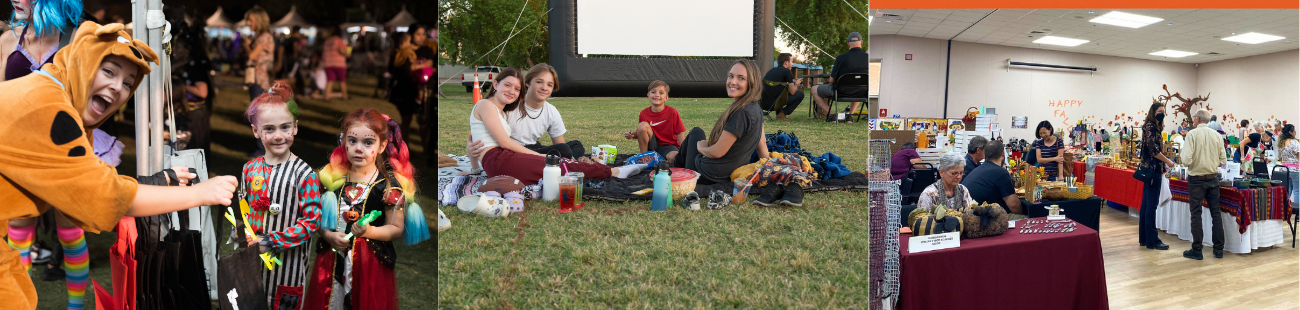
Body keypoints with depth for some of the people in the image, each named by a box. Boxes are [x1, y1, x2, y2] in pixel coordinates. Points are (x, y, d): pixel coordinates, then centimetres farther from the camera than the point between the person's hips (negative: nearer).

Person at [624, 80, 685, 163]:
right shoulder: (644, 113, -2)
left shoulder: (672, 112, -9)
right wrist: (632, 135, -15)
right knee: (643, 125, -22)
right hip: (652, 146, 3)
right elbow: (640, 133, 8)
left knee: (673, 158, -39)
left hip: (669, 145, -3)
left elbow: (680, 134, -8)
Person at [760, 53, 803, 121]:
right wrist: (796, 84, 18)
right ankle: (782, 114, -1)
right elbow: (792, 92, -3)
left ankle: (779, 112, 22)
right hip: (772, 104, -8)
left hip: (763, 104, 8)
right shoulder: (787, 71, -4)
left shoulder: (772, 70, 18)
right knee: (800, 94, 5)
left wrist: (791, 81, 32)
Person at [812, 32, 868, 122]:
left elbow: (831, 80, -9)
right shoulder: (868, 57, -7)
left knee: (814, 90, 17)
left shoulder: (841, 58, -16)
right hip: (860, 94, 4)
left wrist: (830, 80, 15)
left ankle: (831, 114, 4)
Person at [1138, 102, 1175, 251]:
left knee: (1146, 204, 11)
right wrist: (1168, 161, -9)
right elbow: (1153, 150, -19)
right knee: (1151, 205, -6)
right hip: (1152, 170, -10)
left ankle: (1143, 238, 16)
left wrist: (1163, 165, 16)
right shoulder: (1150, 127, -13)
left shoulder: (1155, 128, 15)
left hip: (1151, 169, 10)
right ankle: (1152, 240, -3)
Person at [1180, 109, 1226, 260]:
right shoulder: (1217, 135, 1)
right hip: (1213, 179, 4)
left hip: (1196, 179, -4)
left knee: (1196, 215, 1)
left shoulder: (1192, 134, -12)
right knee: (1216, 213, 10)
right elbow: (1223, 161, 3)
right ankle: (1219, 250, 15)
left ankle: (1196, 250, 5)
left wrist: (1181, 154, 3)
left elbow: (1186, 160, -18)